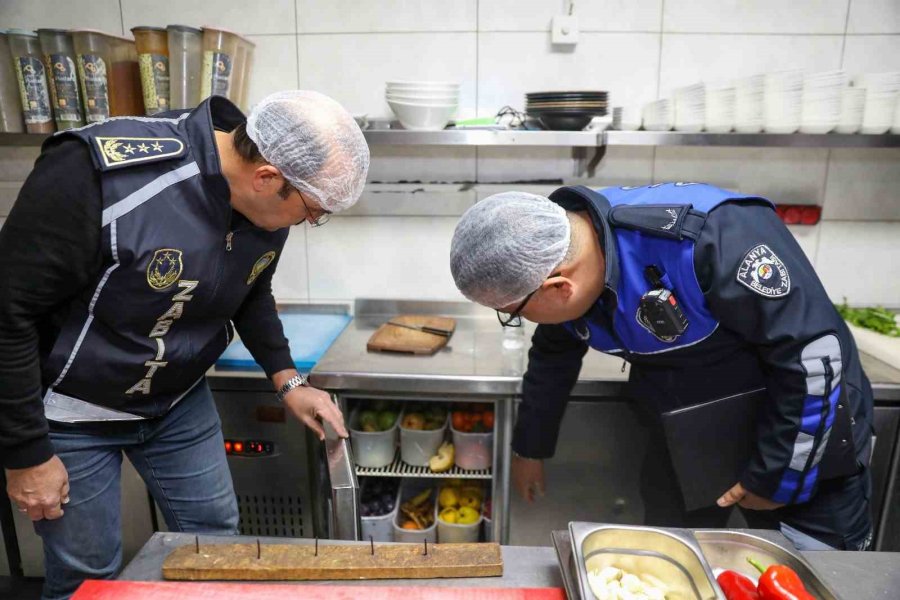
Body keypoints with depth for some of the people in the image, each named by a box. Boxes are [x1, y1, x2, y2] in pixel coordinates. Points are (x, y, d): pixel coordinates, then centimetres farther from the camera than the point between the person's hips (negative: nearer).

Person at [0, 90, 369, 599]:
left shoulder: (267, 204, -12)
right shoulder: (101, 175, -32)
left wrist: (288, 381, -1)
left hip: (181, 402, 5)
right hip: (71, 411, -4)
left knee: (218, 540, 14)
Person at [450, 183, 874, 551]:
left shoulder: (711, 238, -37)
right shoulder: (559, 258, -14)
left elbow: (814, 352, -27)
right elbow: (551, 360, 4)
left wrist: (779, 475, -16)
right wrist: (529, 448, 17)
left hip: (805, 433, -5)